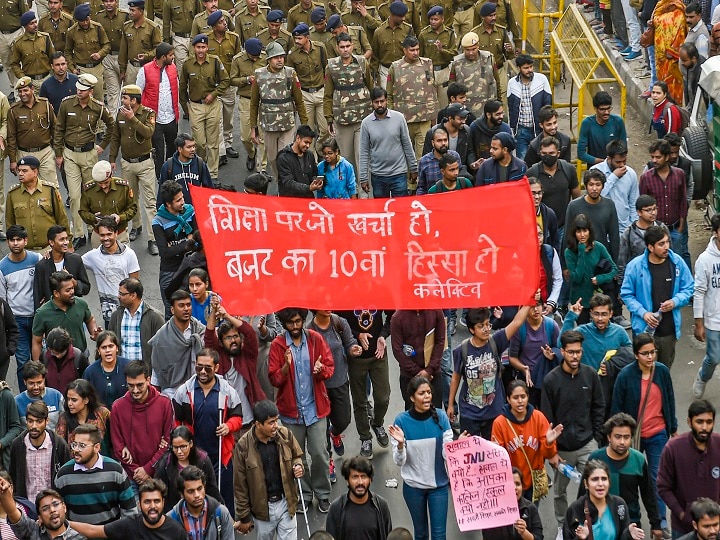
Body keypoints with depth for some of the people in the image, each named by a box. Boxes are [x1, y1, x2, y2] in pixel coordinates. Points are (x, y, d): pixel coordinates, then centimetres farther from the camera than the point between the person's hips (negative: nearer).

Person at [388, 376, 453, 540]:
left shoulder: (440, 417, -11)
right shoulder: (402, 420, -13)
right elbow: (399, 461, -10)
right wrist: (400, 443, -31)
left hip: (439, 485, 0)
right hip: (413, 486, 0)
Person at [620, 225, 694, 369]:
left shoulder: (677, 262, -4)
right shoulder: (635, 266, -12)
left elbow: (689, 288, 6)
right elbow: (626, 294, -3)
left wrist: (675, 301, -13)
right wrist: (643, 313, -15)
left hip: (670, 329, 3)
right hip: (645, 329, -3)